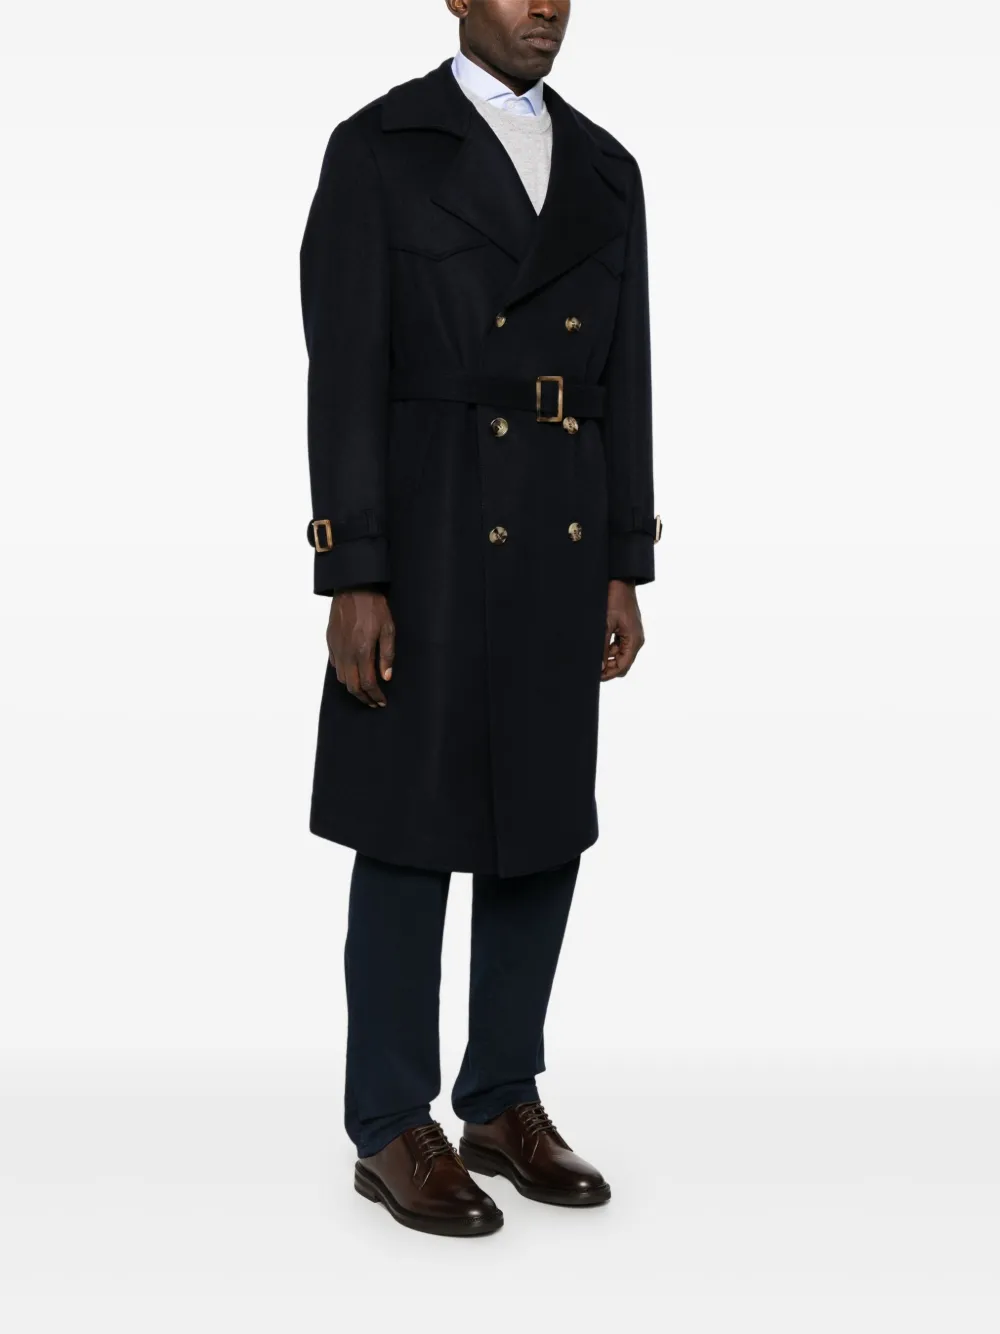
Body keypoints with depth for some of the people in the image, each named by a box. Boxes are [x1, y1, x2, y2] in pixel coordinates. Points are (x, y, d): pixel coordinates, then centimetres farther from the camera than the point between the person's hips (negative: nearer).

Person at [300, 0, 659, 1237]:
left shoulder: (602, 167, 13)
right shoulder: (375, 149, -4)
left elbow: (623, 380, 12)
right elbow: (343, 375, -10)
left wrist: (624, 569, 8)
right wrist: (352, 580, -15)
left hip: (558, 543, 6)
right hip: (427, 534, -6)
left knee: (545, 822, 9)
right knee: (414, 831, 0)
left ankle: (503, 1102, 24)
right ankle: (391, 1129, 15)